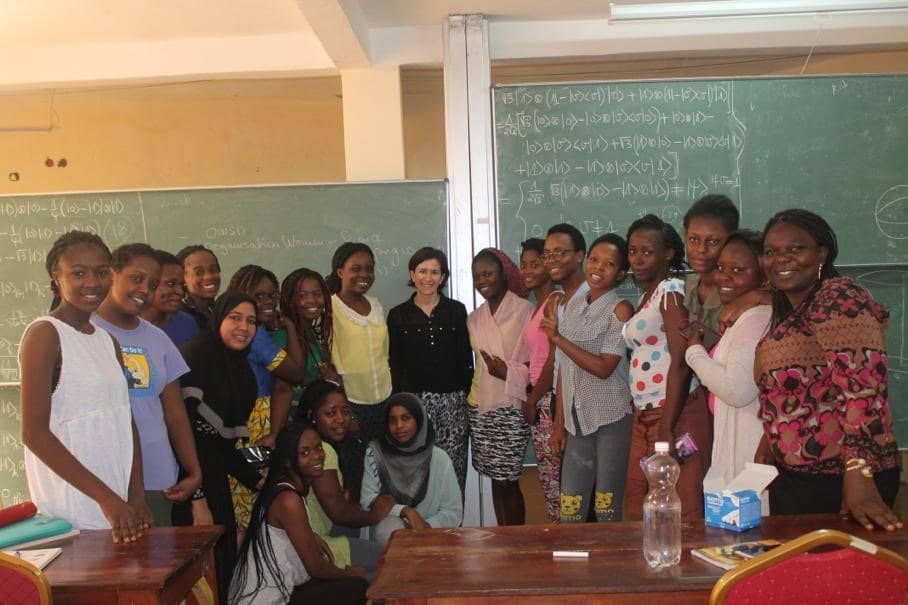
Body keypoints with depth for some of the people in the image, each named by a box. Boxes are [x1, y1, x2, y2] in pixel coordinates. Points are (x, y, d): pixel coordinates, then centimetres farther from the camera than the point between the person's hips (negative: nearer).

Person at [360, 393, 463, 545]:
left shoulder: (439, 458, -4)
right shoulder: (375, 452, -3)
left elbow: (453, 512, -2)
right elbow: (367, 500, -7)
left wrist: (427, 526, -20)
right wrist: (404, 510, -20)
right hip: (387, 530, 1)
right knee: (391, 527, -31)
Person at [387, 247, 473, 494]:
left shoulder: (457, 310, 5)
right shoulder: (398, 315, 5)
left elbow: (466, 359, 7)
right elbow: (395, 365, 7)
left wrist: (468, 400, 2)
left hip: (453, 400, 0)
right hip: (414, 401, 0)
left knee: (454, 470, 0)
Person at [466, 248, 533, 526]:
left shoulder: (524, 310, -8)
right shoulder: (475, 318, 12)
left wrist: (509, 372, -18)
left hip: (510, 407, -6)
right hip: (480, 407, 6)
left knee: (507, 481, -2)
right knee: (495, 479, 12)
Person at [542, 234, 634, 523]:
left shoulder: (620, 309, -6)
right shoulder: (573, 305, 11)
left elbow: (604, 368, -15)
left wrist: (557, 337, -16)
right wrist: (560, 421, 12)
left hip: (611, 420, -5)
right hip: (577, 420, 5)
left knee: (607, 510, 4)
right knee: (569, 512, 6)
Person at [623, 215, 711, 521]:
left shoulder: (671, 290, -9)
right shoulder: (647, 297, 18)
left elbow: (681, 362, -18)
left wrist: (667, 428, -21)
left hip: (675, 415, -9)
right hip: (645, 416, 9)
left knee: (681, 511, -5)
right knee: (636, 507, 12)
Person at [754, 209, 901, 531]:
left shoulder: (839, 299, -16)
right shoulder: (789, 311, 11)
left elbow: (862, 386, -26)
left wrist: (858, 474, -31)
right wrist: (768, 443, 16)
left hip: (837, 479, -9)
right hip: (792, 476, 9)